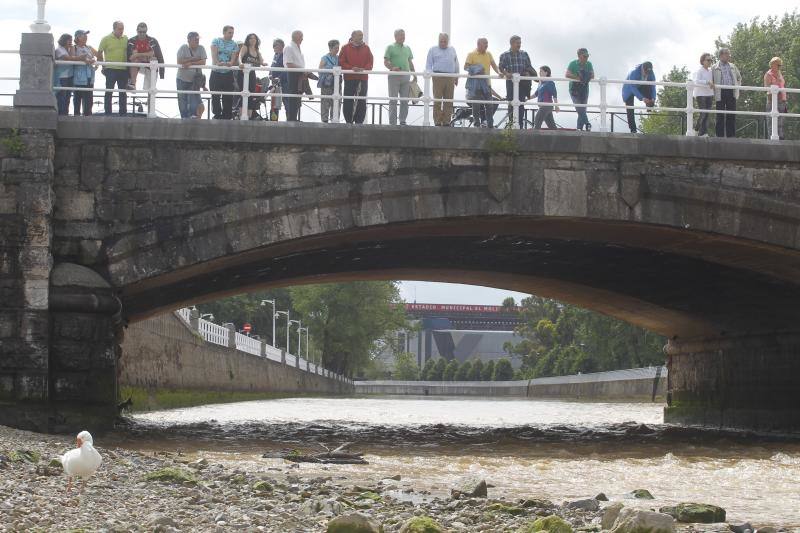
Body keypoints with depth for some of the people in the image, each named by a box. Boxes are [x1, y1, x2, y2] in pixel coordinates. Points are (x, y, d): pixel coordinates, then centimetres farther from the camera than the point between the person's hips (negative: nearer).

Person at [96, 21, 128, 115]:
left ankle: (123, 113, 15)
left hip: (123, 69, 3)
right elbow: (99, 53, 2)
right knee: (109, 92, 0)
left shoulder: (126, 39, 8)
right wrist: (103, 66, 0)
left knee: (123, 92, 8)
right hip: (111, 69, -3)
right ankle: (107, 113, 5)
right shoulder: (106, 39, -1)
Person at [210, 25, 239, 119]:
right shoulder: (216, 41, 5)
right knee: (215, 96, 0)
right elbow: (214, 54, -9)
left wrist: (230, 63, -28)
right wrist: (217, 63, -29)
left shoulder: (234, 44, 8)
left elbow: (234, 56, -5)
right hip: (216, 73, -1)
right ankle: (217, 116, 5)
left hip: (228, 73, 1)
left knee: (228, 97, 0)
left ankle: (226, 117, 4)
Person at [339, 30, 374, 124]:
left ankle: (359, 121, 8)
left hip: (363, 78, 2)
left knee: (362, 102, 2)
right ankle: (349, 121, 6)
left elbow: (370, 62, 7)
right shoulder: (346, 48, 4)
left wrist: (364, 69, -13)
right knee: (348, 101, -1)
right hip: (349, 78, -2)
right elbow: (341, 62, -2)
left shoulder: (366, 48, 11)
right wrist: (351, 68, -16)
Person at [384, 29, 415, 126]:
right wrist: (392, 68, -25)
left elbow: (410, 62, 21)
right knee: (393, 100, -4)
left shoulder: (407, 48, 17)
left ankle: (403, 121, 11)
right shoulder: (390, 47, 1)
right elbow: (386, 62, -6)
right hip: (394, 76, -5)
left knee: (405, 101, 4)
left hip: (405, 77, 5)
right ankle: (392, 122, -3)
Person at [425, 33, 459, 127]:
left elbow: (456, 64, 21)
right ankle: (437, 122, -8)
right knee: (437, 100, -8)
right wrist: (429, 73, -8)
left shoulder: (452, 50, 20)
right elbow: (428, 64, 8)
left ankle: (446, 121, 4)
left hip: (450, 78, 3)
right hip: (438, 77, -3)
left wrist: (456, 77, 16)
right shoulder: (433, 50, 13)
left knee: (449, 101, 1)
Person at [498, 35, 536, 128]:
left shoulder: (524, 54, 10)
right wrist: (506, 73, -22)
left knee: (521, 104, 0)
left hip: (522, 83, 1)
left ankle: (521, 124, 3)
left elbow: (529, 67, 11)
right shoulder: (504, 55, 4)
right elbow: (501, 68, -2)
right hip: (510, 83, -1)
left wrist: (528, 73, -10)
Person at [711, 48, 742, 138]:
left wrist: (737, 87, 15)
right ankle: (720, 136, 0)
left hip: (731, 92, 3)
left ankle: (731, 135, 2)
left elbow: (739, 78, 29)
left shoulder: (733, 66, 18)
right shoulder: (715, 67, 7)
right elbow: (711, 81, 8)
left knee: (731, 115, 0)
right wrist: (714, 93, -2)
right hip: (720, 93, -3)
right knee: (720, 116, -2)